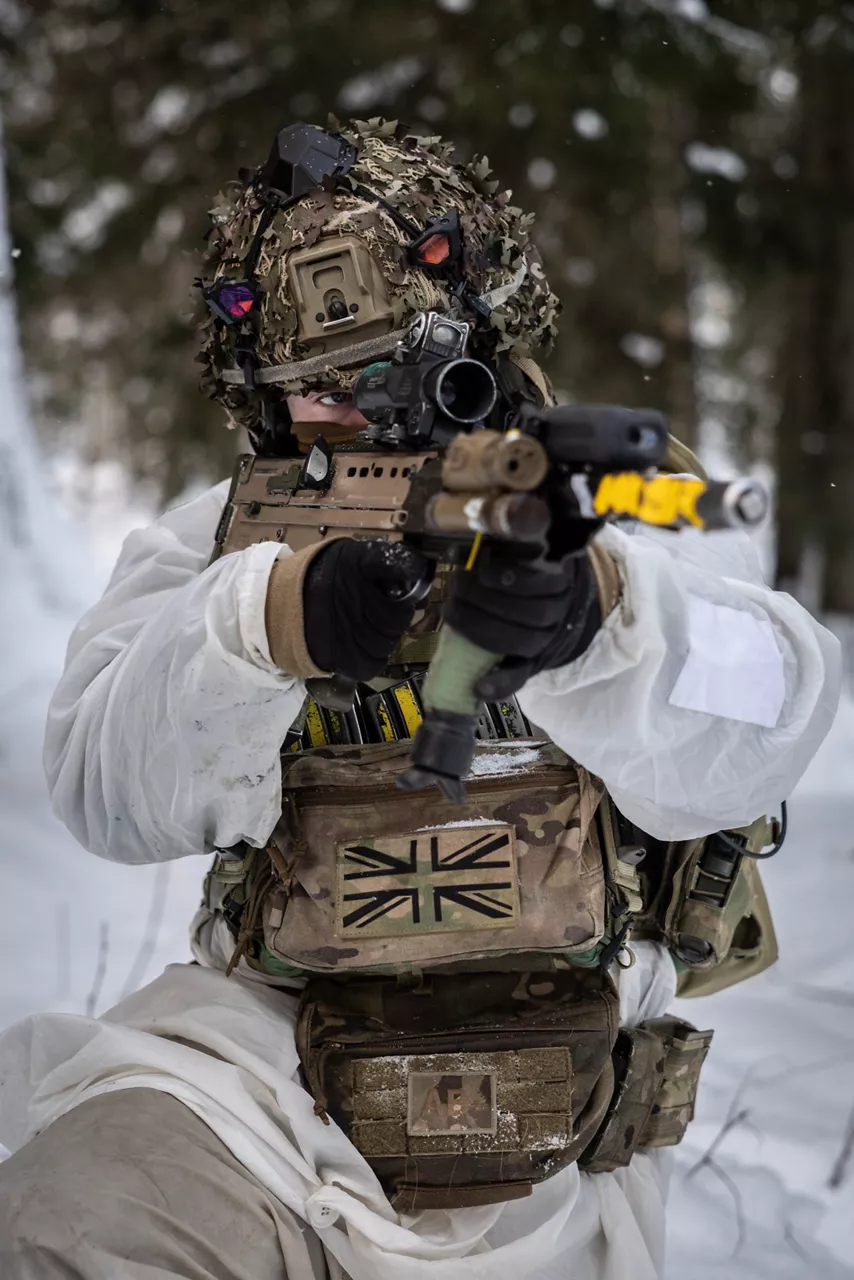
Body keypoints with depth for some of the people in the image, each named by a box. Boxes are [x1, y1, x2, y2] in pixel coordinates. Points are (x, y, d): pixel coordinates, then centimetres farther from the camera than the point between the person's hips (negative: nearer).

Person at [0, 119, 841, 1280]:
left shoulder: (627, 510, 6)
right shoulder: (223, 542, 11)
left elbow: (751, 735, -14)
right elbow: (111, 789, -6)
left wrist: (595, 614, -36)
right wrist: (275, 622, -25)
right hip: (272, 1043, 0)